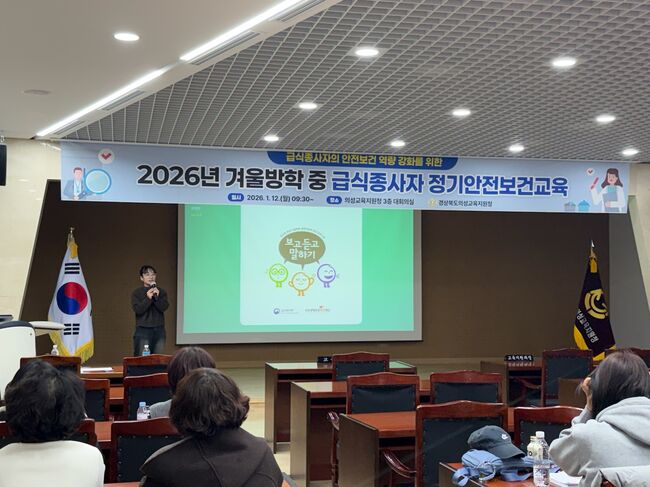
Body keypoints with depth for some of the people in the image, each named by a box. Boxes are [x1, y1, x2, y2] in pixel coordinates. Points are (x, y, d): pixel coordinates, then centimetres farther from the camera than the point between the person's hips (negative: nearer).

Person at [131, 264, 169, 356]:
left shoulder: (161, 292, 8)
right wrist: (148, 298, -16)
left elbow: (164, 307, -3)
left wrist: (157, 297, -17)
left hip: (159, 330, 2)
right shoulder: (136, 293, 3)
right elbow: (138, 310, -8)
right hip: (143, 330, -2)